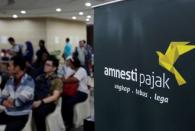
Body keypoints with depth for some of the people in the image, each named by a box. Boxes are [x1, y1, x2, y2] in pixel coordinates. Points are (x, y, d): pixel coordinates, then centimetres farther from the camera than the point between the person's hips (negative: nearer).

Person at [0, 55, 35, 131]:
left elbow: (20, 101, -19)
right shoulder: (10, 80, 8)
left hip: (21, 116, -6)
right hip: (7, 113, 6)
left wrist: (11, 101, -3)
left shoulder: (29, 81, -13)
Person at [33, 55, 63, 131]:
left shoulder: (57, 80, 4)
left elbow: (55, 97, -7)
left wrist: (40, 102, -19)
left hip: (48, 103, -4)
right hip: (36, 101, 4)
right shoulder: (39, 77, 21)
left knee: (38, 112, -37)